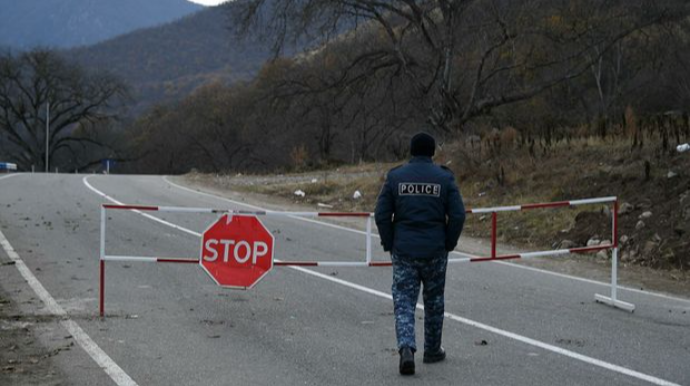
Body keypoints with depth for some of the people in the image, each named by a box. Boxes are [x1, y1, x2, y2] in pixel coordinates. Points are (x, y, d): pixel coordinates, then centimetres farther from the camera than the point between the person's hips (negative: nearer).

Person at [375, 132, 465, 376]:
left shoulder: (395, 177, 0)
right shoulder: (444, 178, -2)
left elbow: (382, 215, -3)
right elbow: (458, 215, -7)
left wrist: (390, 245, 6)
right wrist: (449, 244, 5)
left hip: (403, 251, 0)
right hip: (435, 252, 0)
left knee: (404, 302, 2)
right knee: (434, 301, 16)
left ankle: (406, 348, -19)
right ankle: (432, 350, 26)